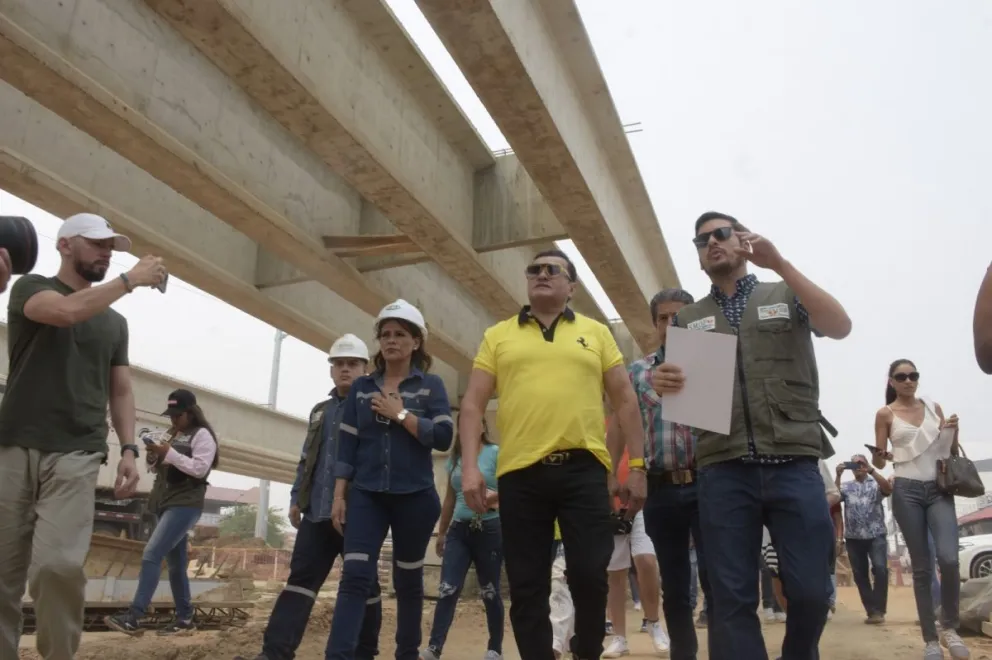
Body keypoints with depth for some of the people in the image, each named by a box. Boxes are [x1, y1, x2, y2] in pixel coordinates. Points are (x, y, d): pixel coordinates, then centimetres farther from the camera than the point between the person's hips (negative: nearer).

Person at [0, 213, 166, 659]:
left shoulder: (115, 323, 18)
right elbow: (66, 311, -17)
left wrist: (128, 449, 4)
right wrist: (131, 279, -9)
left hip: (77, 455, 1)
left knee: (59, 564, -15)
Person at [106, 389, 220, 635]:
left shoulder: (202, 435, -5)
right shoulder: (171, 435, 20)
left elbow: (200, 469, -17)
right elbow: (159, 469, 22)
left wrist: (169, 453, -19)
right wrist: (154, 457, 0)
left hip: (185, 505, -9)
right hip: (165, 504, 9)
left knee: (151, 555, -18)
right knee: (176, 565, 9)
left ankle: (133, 618, -19)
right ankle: (185, 619, 14)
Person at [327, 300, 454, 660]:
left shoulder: (431, 385, 1)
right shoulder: (361, 387, 8)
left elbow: (443, 437, -11)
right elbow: (347, 445, 6)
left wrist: (400, 414, -14)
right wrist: (339, 496, 2)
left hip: (415, 496, -1)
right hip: (366, 495, 1)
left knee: (408, 579, 10)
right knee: (355, 576, -10)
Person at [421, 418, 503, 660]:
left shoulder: (496, 453, -3)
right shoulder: (454, 458, 12)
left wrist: (491, 498, -25)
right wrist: (441, 532, 21)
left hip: (489, 529, -4)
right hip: (458, 530, 4)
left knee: (490, 592, 5)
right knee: (447, 590, -7)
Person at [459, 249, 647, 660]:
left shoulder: (596, 333, 13)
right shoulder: (498, 336, 12)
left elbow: (625, 401, 11)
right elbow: (472, 405, 8)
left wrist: (637, 466, 5)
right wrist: (470, 467, -4)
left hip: (584, 469, 0)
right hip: (520, 473, 1)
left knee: (589, 574, -2)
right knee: (527, 588, 5)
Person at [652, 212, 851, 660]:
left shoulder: (787, 297, 13)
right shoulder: (687, 319, 18)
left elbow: (840, 327, -5)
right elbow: (677, 391, 13)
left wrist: (780, 264, -12)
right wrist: (662, 383, -12)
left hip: (793, 463, -1)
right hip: (722, 471, 1)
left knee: (811, 590, 1)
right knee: (732, 597, 0)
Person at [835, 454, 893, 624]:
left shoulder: (876, 484, 8)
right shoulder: (846, 486, 11)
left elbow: (889, 489, -13)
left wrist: (871, 470, -21)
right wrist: (838, 475, -14)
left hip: (876, 535, -2)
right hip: (854, 538, 2)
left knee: (880, 569, -18)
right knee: (860, 575, 4)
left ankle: (878, 610, -8)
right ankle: (872, 611, 14)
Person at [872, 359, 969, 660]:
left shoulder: (934, 407, 10)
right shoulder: (885, 413, 2)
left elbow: (951, 452, 15)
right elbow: (879, 463, 4)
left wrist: (953, 431, -5)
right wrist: (879, 455, -19)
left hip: (939, 489, 2)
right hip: (907, 492, -2)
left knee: (949, 559, -17)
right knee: (921, 567, 1)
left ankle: (950, 626, 5)